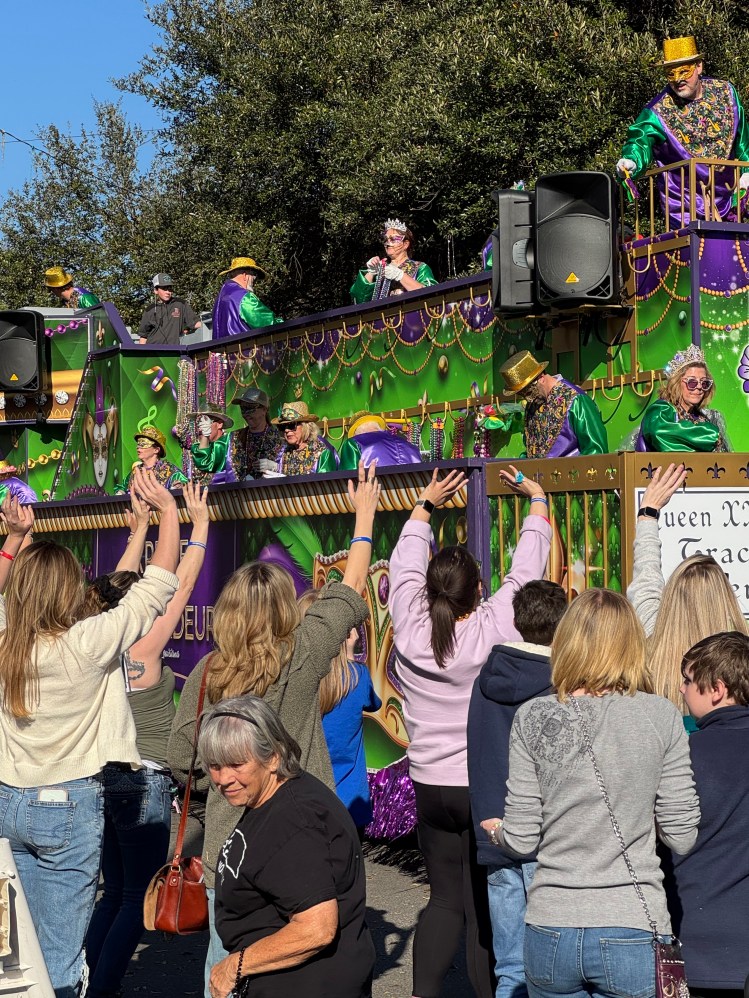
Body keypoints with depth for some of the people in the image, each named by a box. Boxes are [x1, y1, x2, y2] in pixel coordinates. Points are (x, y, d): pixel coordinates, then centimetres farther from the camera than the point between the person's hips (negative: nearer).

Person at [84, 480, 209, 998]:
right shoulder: (143, 650, -15)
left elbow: (121, 584, 15)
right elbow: (182, 585, -11)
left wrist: (141, 525, 21)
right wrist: (200, 523, -4)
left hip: (109, 780, 8)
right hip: (144, 784, -8)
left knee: (115, 893, 16)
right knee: (137, 899, 0)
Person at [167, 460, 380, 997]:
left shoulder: (206, 672, -4)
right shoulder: (299, 660, -11)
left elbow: (181, 758, 2)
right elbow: (351, 590, 1)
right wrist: (365, 513, 12)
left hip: (227, 846, 2)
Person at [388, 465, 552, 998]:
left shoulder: (410, 629, -6)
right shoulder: (494, 628, -14)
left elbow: (406, 562, 10)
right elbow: (526, 570, -1)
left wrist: (427, 504, 25)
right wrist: (537, 499, 12)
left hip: (431, 787, 3)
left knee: (444, 899, 13)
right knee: (484, 906, 3)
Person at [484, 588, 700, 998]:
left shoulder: (533, 718, -5)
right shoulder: (661, 716, -6)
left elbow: (522, 839, -4)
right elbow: (680, 837, -4)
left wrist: (497, 830, 19)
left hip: (551, 932, 1)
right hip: (633, 933, -1)